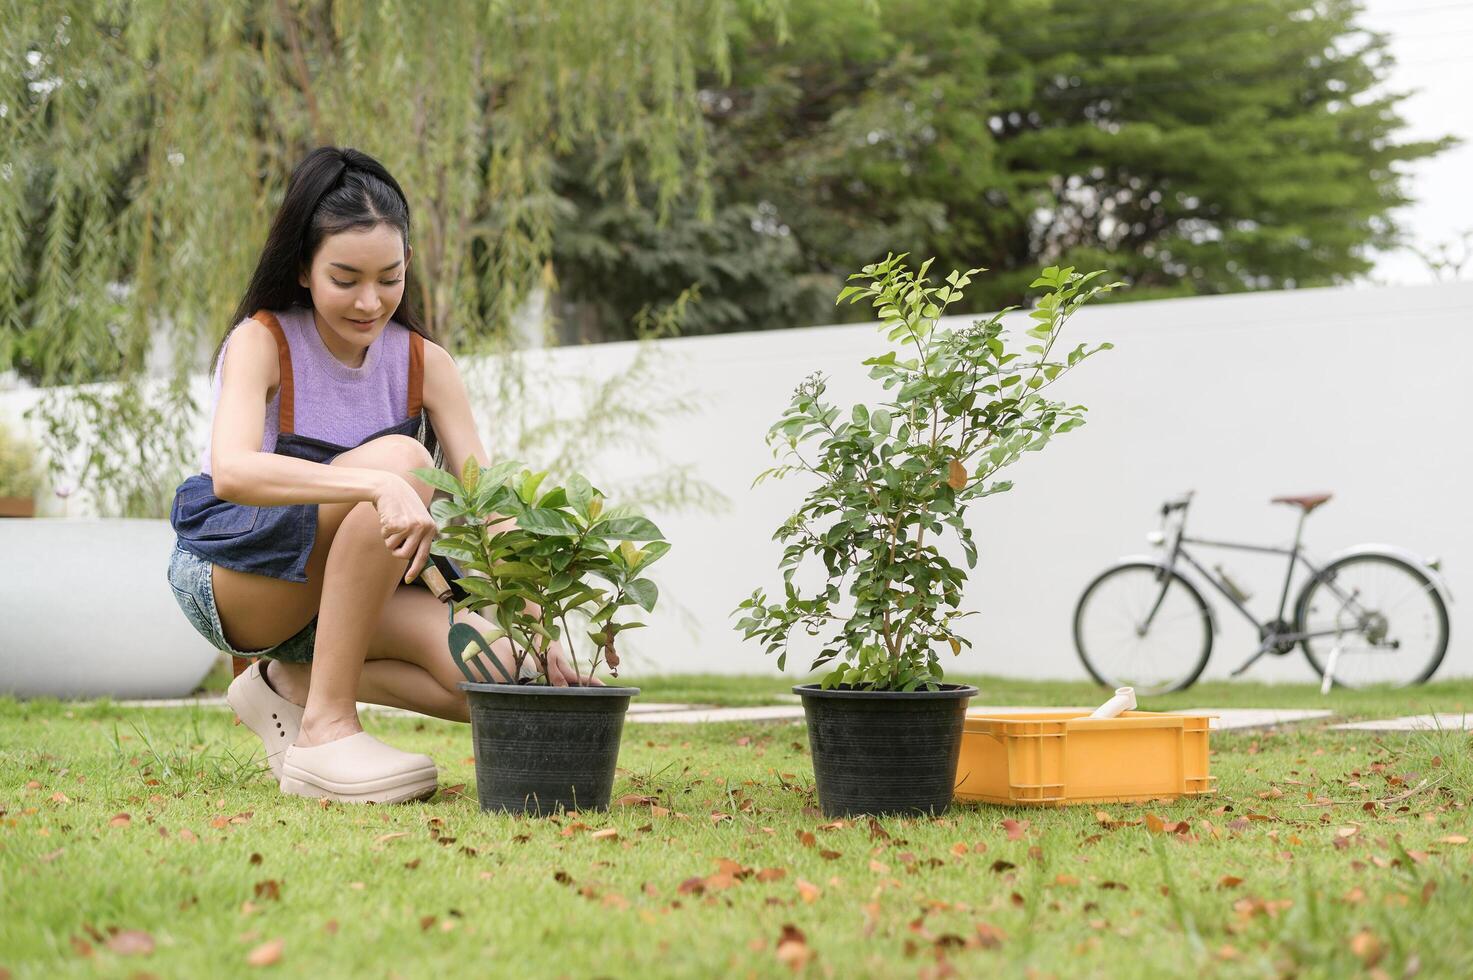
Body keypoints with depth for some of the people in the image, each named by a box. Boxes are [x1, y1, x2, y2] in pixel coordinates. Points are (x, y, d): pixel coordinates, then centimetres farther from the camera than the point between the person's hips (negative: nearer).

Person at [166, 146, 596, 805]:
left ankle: (293, 683, 2)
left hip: (351, 596, 5)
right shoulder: (262, 341, -14)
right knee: (398, 456, -31)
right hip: (231, 578, -5)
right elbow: (230, 471, -33)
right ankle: (327, 728, -26)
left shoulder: (424, 364, -1)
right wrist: (379, 485, -47)